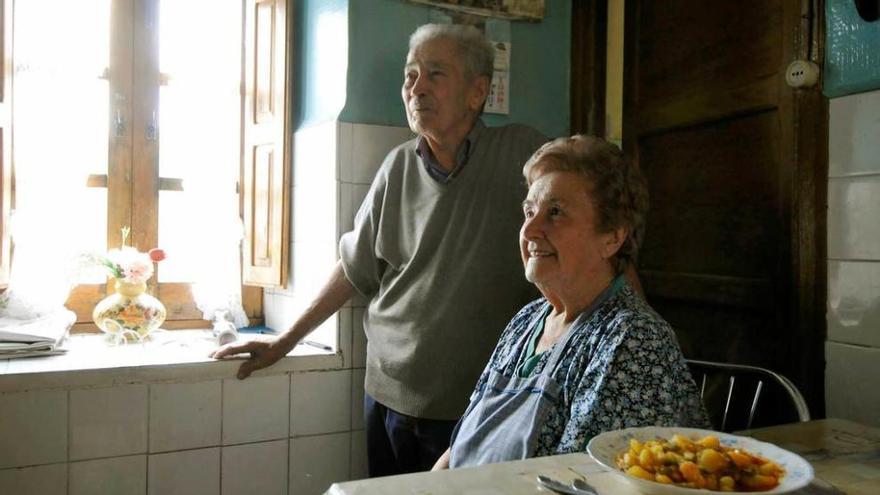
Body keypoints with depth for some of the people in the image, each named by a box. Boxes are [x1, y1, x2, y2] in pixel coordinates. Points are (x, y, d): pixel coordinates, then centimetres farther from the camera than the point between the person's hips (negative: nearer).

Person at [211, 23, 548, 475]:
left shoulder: (521, 153, -8)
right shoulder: (398, 167, 2)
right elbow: (356, 266, 10)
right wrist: (285, 342, 11)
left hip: (478, 406, -3)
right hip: (389, 394, 4)